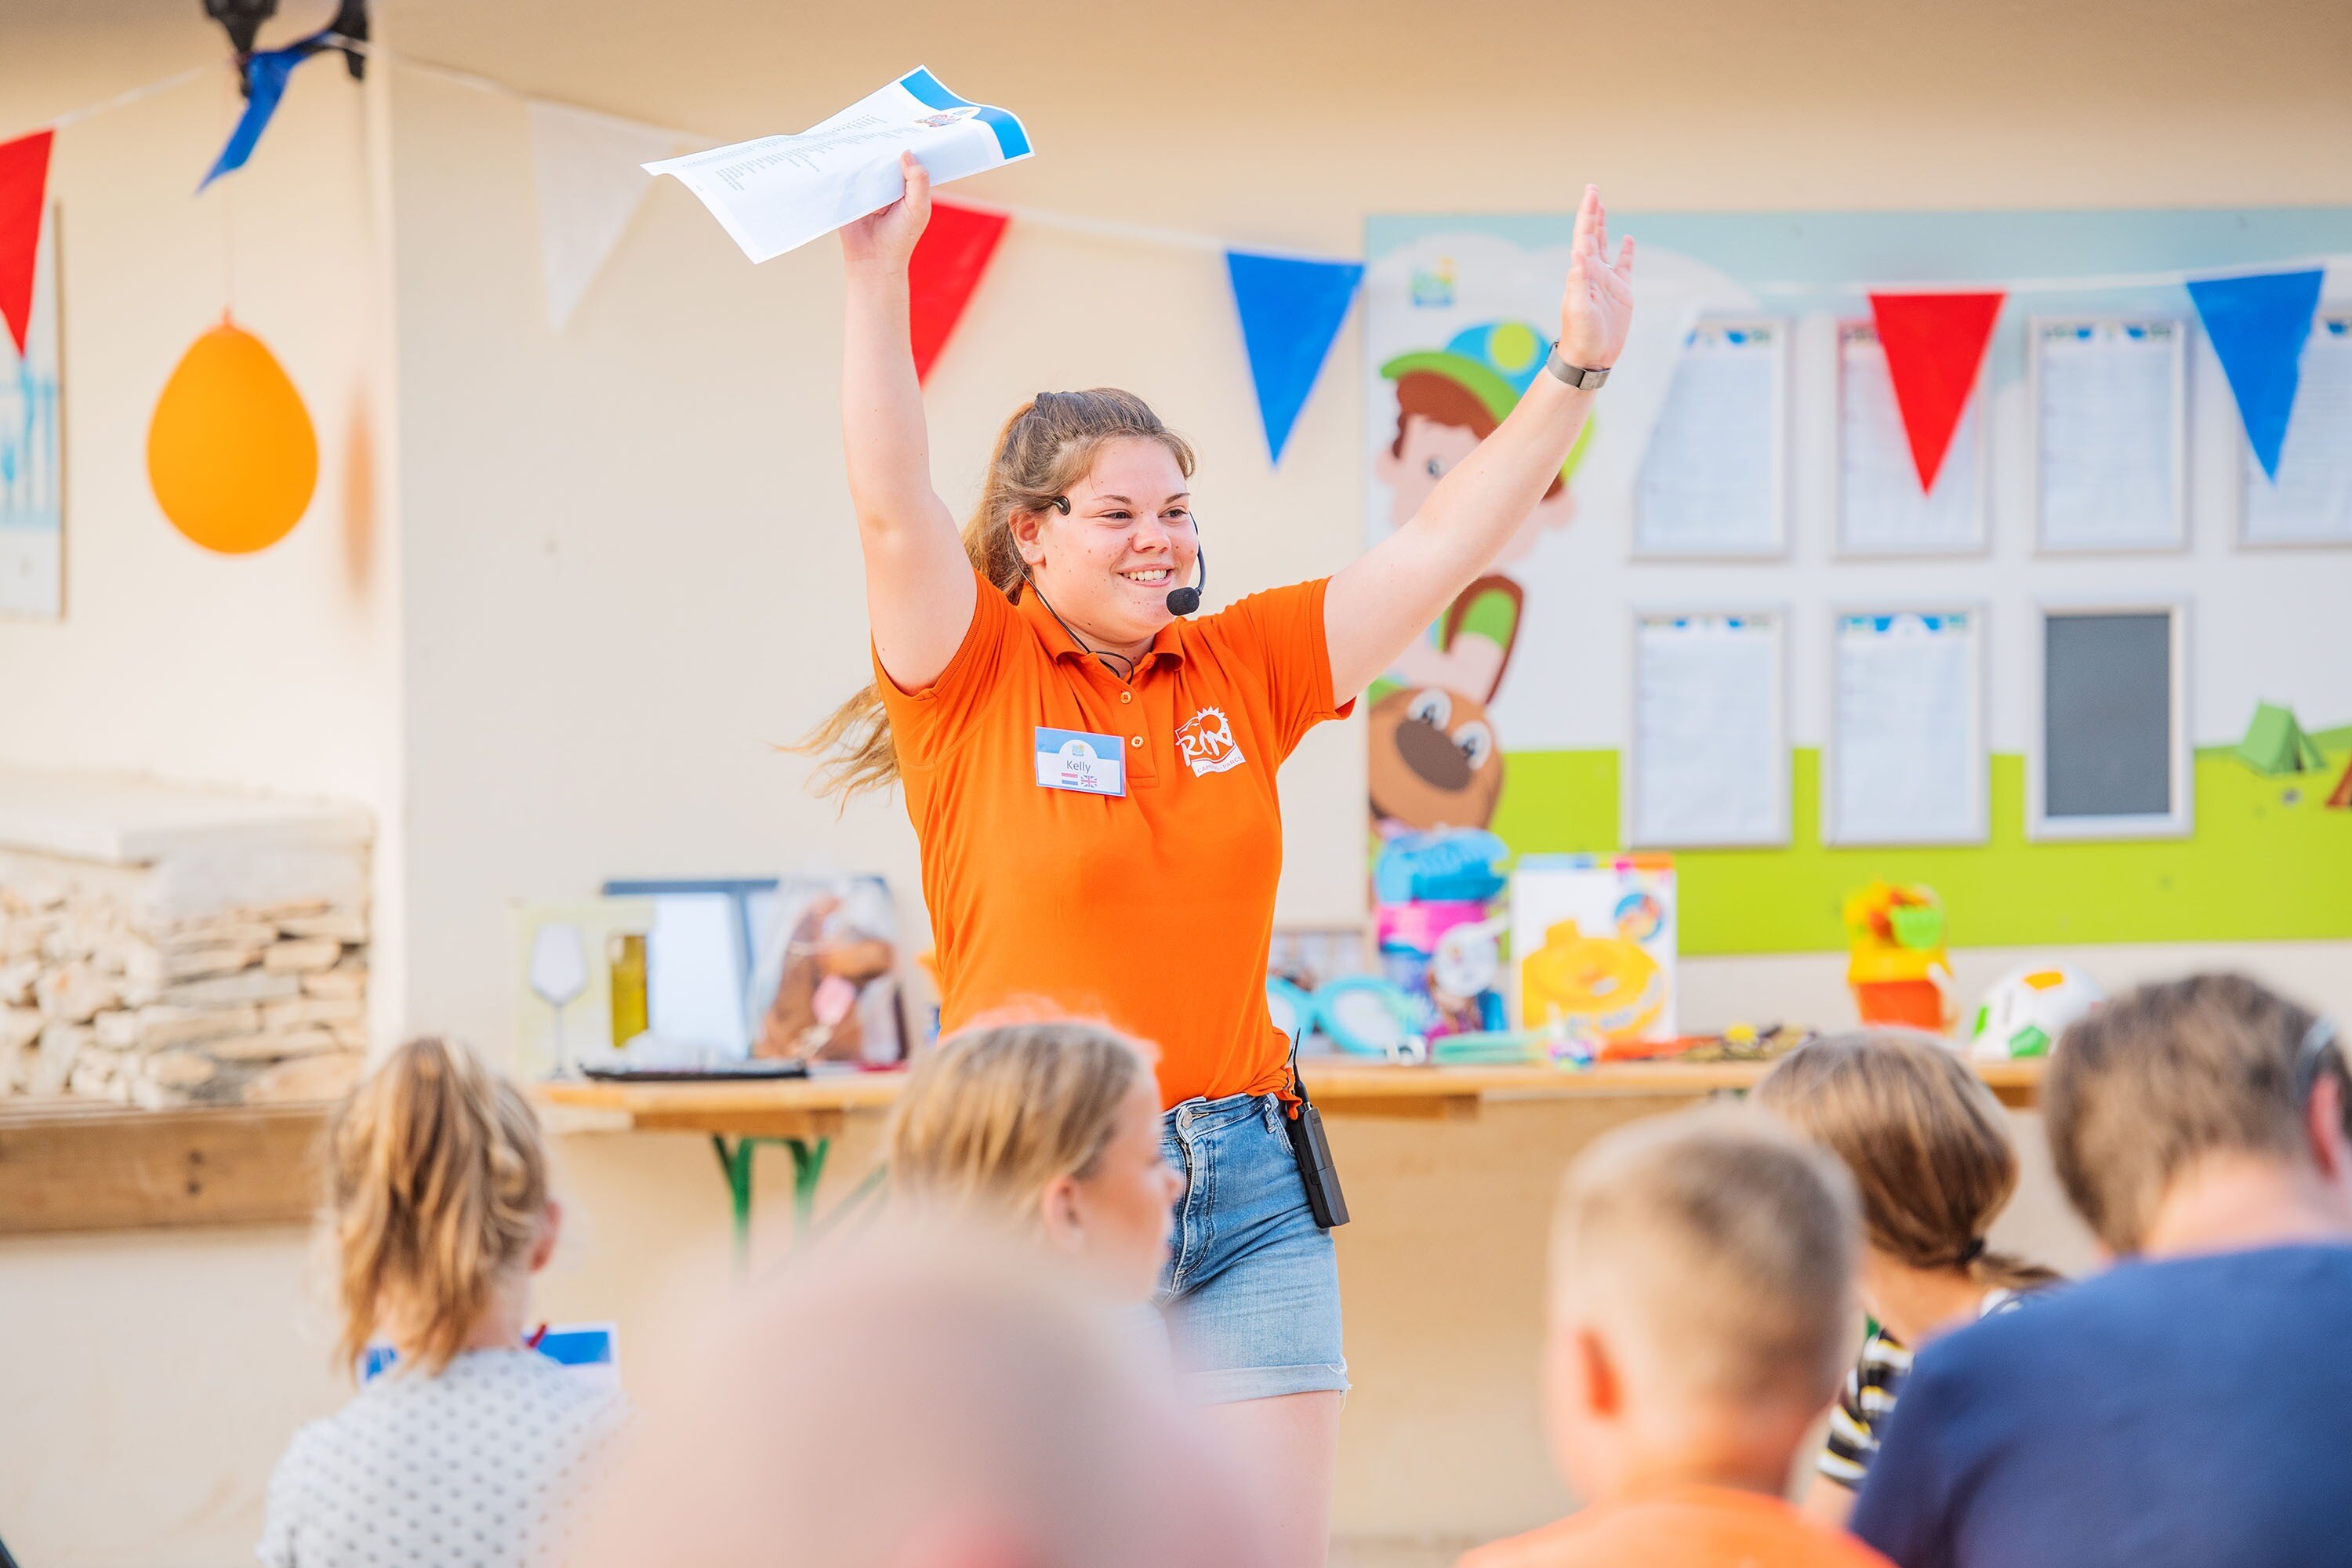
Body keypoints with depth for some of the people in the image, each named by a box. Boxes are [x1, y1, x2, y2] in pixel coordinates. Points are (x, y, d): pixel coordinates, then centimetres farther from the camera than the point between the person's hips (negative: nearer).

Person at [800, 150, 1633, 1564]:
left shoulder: (1240, 668, 12)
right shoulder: (977, 678, -1)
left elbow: (1443, 547, 10)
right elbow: (894, 509, -15)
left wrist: (1577, 370, 2)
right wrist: (879, 281, -26)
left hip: (1247, 1190, 4)